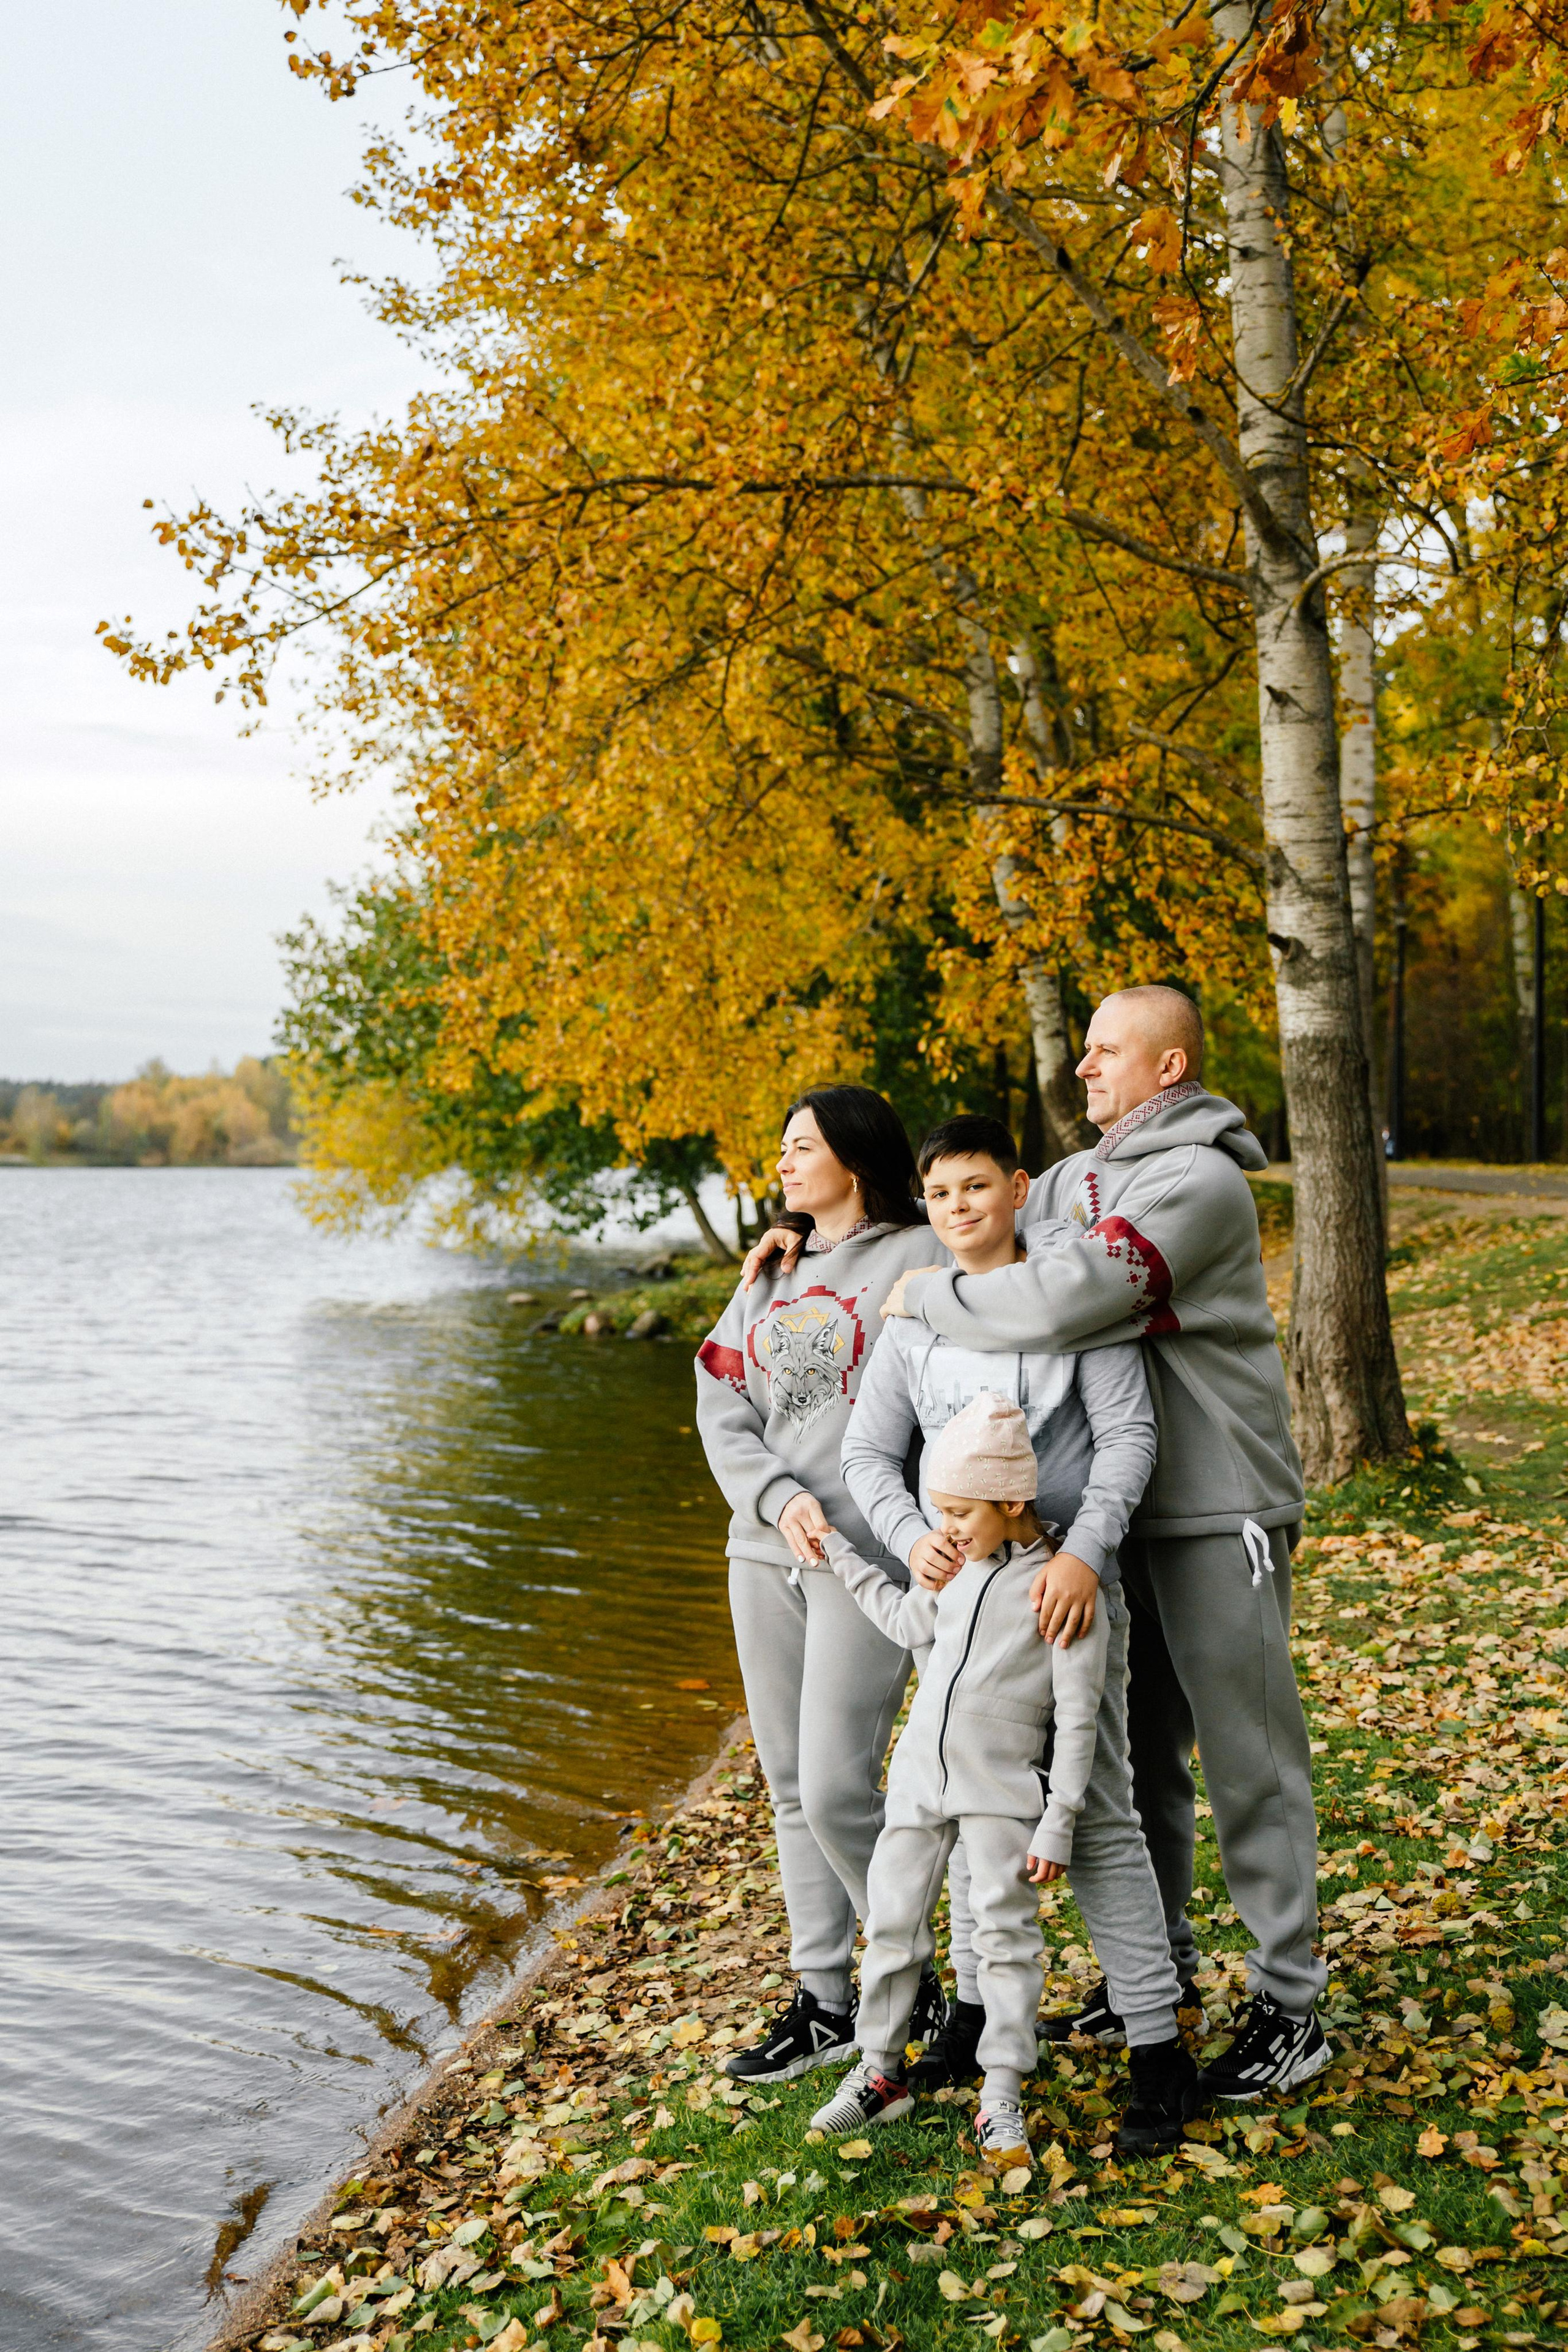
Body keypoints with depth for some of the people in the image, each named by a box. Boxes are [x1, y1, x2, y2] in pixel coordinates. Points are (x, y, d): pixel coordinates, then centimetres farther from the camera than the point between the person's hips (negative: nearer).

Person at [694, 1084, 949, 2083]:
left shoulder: (921, 1260, -3)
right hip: (765, 1552, 7)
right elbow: (723, 1410, 9)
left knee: (837, 1789, -9)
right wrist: (779, 1499, -8)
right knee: (791, 1786, 11)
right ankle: (824, 2000, 23)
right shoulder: (773, 1271, 16)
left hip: (871, 1555, -6)